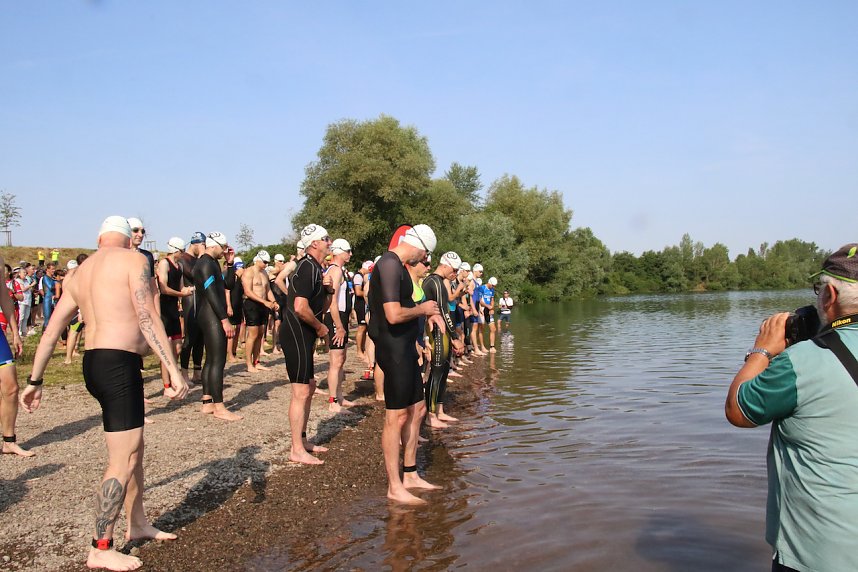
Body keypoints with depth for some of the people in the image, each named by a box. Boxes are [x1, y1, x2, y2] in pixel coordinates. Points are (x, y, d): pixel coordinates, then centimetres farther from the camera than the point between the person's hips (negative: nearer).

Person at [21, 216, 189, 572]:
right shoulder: (133, 260, -4)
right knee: (124, 460, -3)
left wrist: (34, 380, 23)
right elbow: (148, 319, -15)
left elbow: (51, 330, 18)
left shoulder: (80, 273, 19)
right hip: (119, 365, -9)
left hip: (94, 363, 9)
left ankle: (138, 524, 33)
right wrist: (173, 370, -18)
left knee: (133, 449, 20)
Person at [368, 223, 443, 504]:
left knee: (417, 409, 17)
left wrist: (428, 313, 9)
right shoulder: (389, 265, -18)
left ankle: (410, 475, 29)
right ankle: (394, 487, 10)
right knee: (397, 417, -2)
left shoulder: (398, 265, 14)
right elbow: (394, 315, -26)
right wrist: (422, 309, -10)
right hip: (394, 349, -11)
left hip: (405, 347, 11)